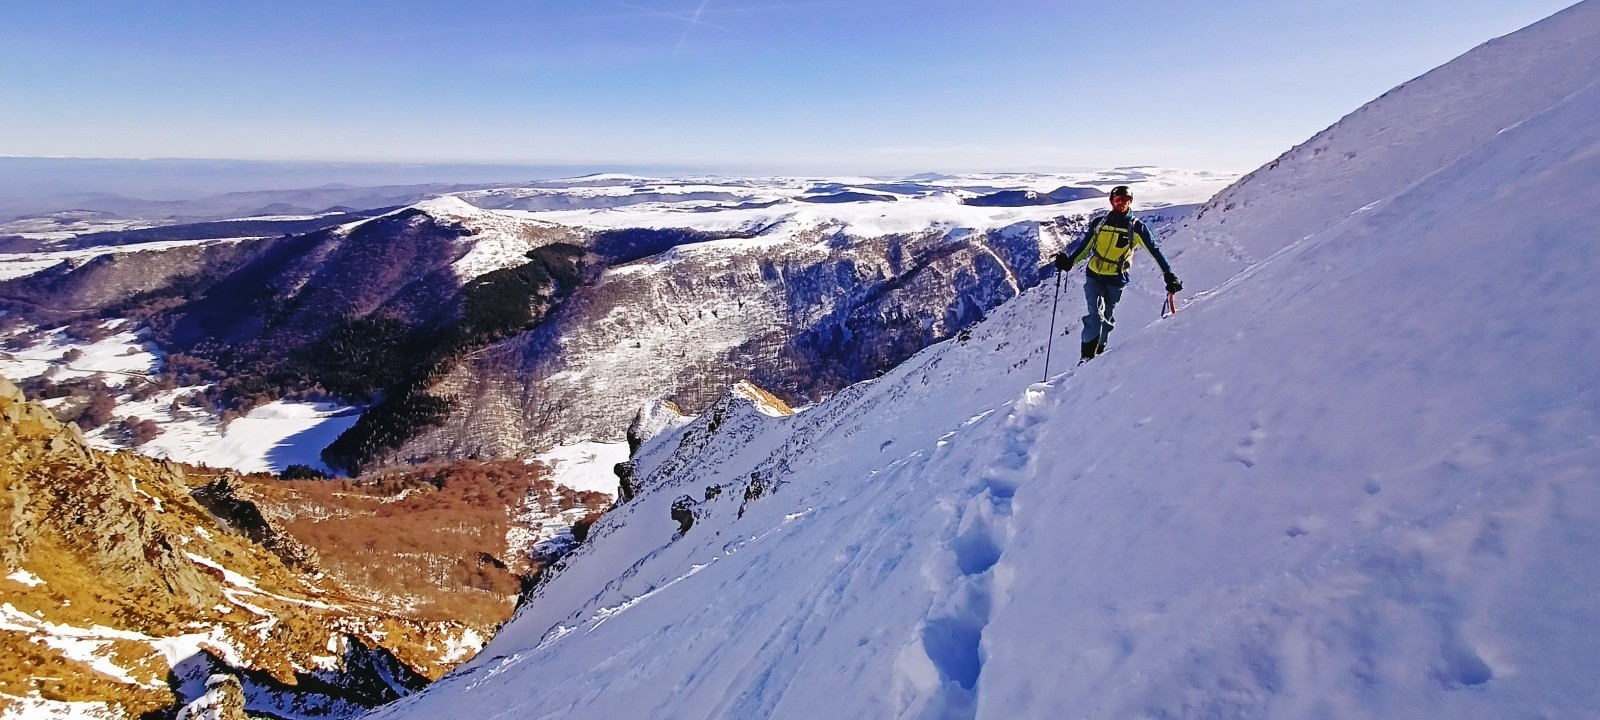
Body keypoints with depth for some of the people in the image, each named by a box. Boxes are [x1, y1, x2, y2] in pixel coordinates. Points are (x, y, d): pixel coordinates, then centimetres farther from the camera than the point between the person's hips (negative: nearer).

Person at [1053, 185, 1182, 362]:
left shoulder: (1136, 227, -2)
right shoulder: (1098, 223, 3)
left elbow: (1155, 251, -1)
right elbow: (1084, 247, 8)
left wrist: (1169, 275, -8)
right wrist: (1068, 261, -9)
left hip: (1116, 279, 0)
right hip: (1093, 276, 0)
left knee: (1107, 317, 7)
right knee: (1096, 315, -15)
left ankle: (1099, 350, 25)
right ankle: (1087, 355, -10)